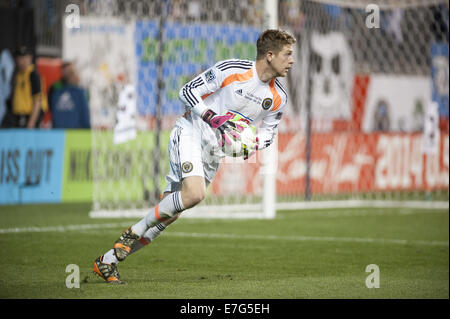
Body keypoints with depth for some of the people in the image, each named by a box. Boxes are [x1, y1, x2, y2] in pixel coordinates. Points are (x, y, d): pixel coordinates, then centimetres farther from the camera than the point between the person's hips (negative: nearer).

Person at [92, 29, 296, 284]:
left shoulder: (279, 98, 2)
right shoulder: (231, 69, -14)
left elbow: (268, 132, 16)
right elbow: (188, 91, -8)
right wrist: (212, 117, -22)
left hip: (214, 150, 6)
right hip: (190, 132, -6)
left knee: (171, 213, 0)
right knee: (194, 194, -31)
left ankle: (108, 261, 7)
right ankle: (135, 232, -11)